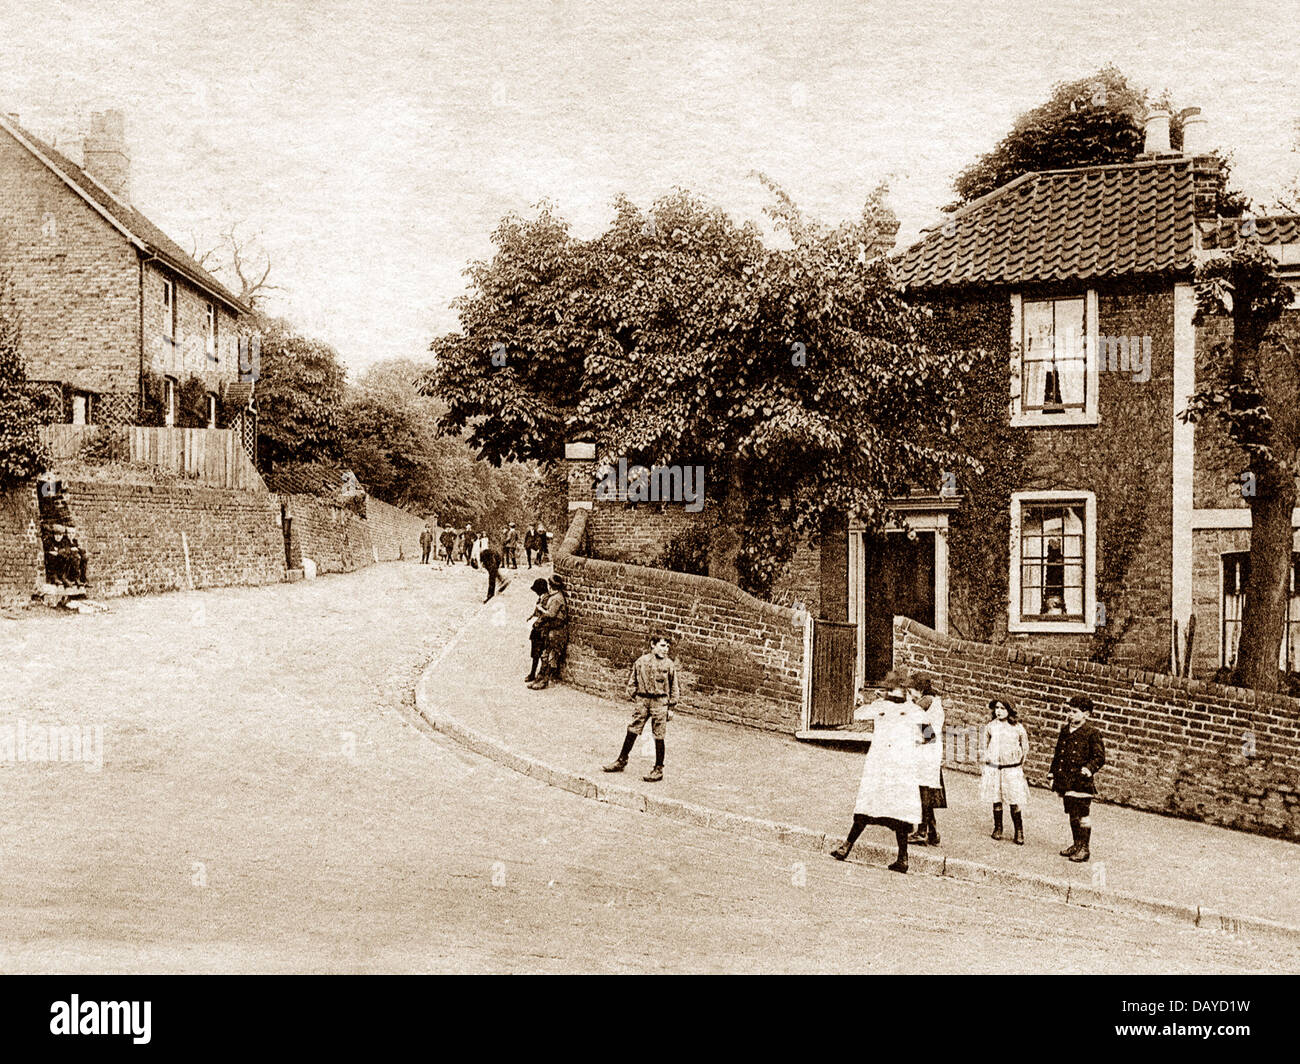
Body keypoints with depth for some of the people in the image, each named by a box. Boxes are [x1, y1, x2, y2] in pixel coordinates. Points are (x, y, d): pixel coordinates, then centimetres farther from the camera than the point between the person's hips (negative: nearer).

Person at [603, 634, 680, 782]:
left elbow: (674, 687, 5)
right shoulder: (641, 661, 4)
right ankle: (621, 761, 20)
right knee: (632, 731, 5)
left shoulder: (669, 664, 0)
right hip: (642, 699, 2)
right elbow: (632, 681, 13)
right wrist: (634, 696, 4)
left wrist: (671, 707, 2)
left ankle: (659, 769, 9)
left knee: (658, 736, 0)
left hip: (660, 702, -2)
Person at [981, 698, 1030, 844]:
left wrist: (1019, 762, 7)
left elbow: (1025, 747, 9)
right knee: (996, 800, 5)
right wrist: (987, 760, 12)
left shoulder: (1017, 728, -2)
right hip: (993, 768, 2)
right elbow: (985, 745, 17)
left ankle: (1019, 834, 2)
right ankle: (997, 829, 20)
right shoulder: (990, 726, 5)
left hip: (1012, 769, -2)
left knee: (1015, 802, -5)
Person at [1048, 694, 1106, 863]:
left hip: (1082, 782, -6)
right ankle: (1077, 844, 25)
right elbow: (1058, 754, 19)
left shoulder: (1092, 734, -7)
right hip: (1066, 781, 6)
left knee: (1082, 815, -3)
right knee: (1072, 815, 14)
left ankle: (1084, 848, 4)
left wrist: (1089, 768, -25)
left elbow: (1099, 757, -9)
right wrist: (1053, 773, 16)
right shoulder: (1064, 731, 12)